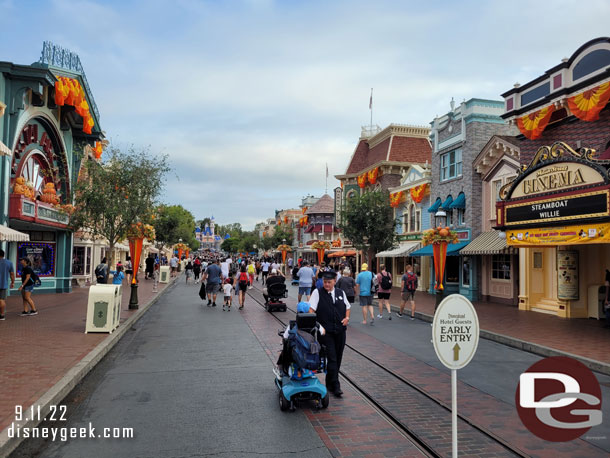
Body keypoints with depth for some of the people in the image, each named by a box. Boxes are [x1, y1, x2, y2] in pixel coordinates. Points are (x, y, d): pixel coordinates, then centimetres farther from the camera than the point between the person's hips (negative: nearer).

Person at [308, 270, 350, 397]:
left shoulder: (341, 293, 11)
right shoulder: (317, 292, -2)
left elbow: (347, 307, 23)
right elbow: (311, 308, -10)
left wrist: (347, 317, 5)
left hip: (340, 330, 5)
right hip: (325, 331, -5)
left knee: (338, 358, 10)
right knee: (331, 358, -8)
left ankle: (330, 382, 25)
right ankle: (335, 386, -1)